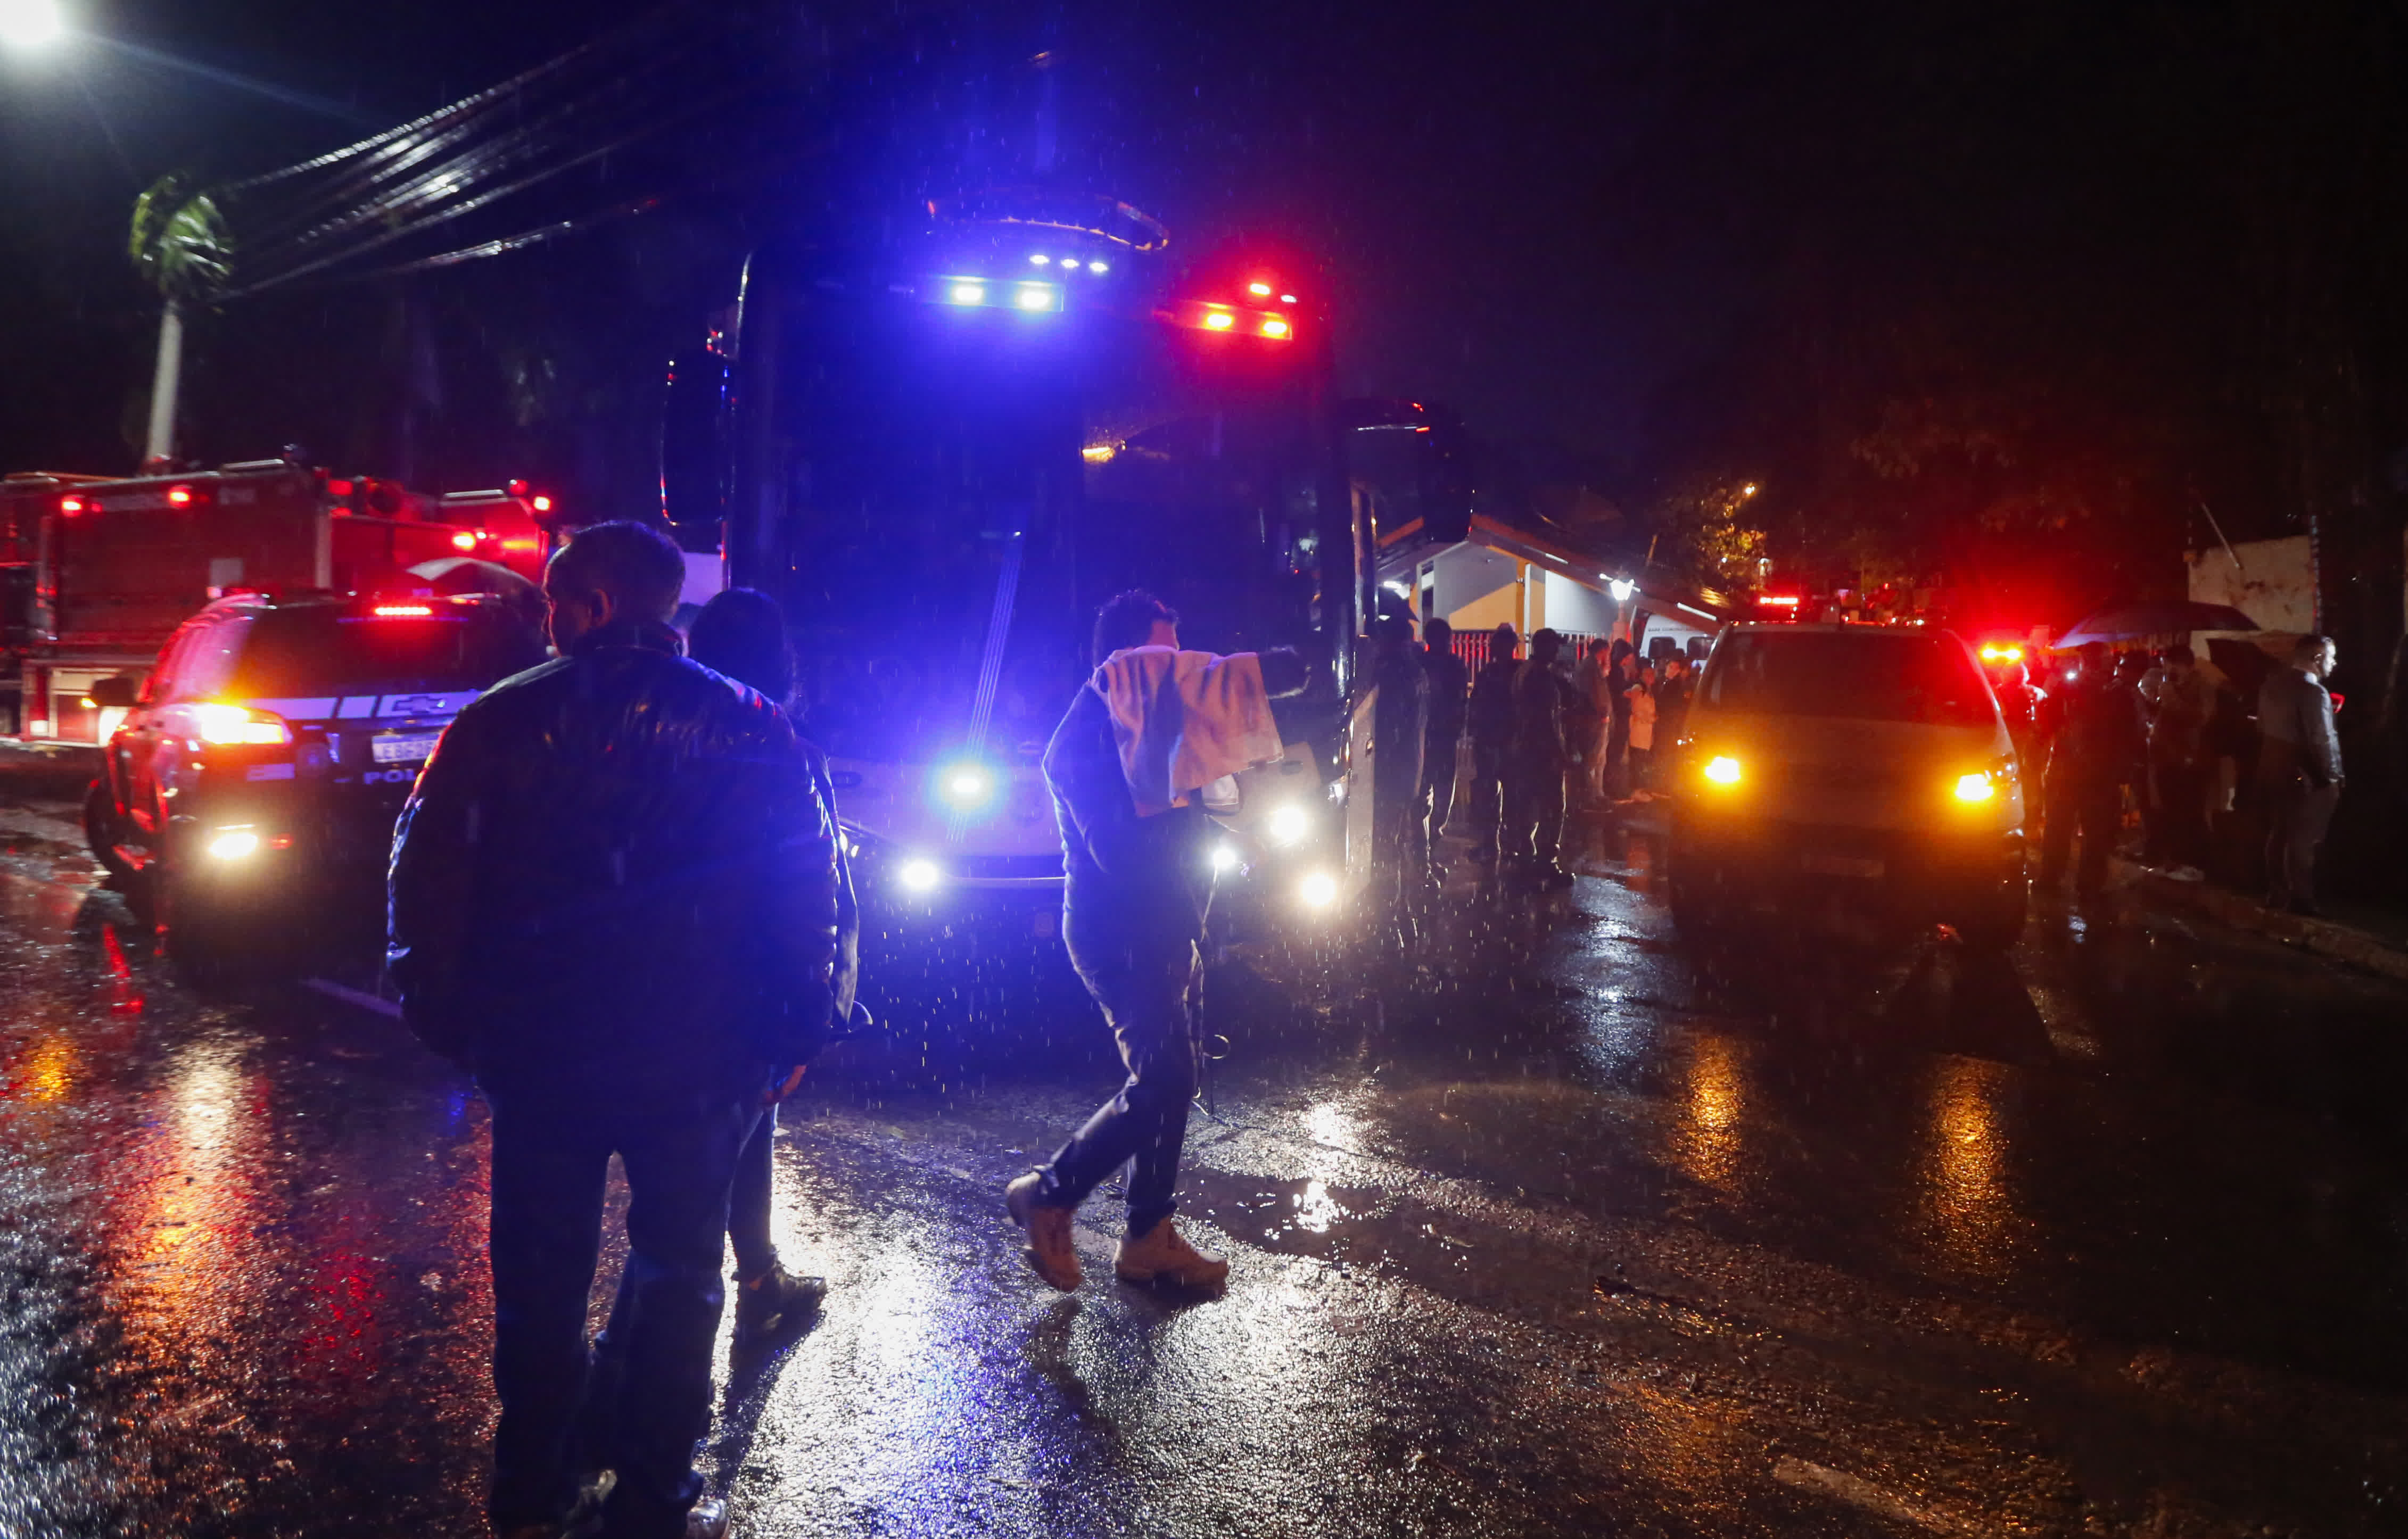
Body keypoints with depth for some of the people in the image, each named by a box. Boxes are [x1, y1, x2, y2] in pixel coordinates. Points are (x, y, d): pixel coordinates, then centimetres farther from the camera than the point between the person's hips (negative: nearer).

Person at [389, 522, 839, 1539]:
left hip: (539, 1052, 1)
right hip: (698, 1063, -1)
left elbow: (427, 875, -1)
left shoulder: (500, 722, -4)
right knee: (678, 1276, 13)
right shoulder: (751, 728, -5)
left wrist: (442, 1015, 10)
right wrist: (795, 1030, 2)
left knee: (540, 1274, 17)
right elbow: (807, 892, -5)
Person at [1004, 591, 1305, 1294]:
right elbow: (1119, 847, -25)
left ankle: (1150, 1238, 21)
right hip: (1117, 934, -9)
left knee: (1167, 1080, 11)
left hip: (1158, 931, 9)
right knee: (1161, 1082, -12)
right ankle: (1048, 1194, 6)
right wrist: (1189, 810, -17)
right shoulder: (1085, 735, -16)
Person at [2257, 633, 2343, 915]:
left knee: (2277, 836, 16)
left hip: (2273, 770, 8)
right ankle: (2301, 905, 10)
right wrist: (2333, 778, -11)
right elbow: (2323, 741, -21)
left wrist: (2273, 758, 18)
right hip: (2304, 777, -8)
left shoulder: (2272, 684, 4)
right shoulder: (2314, 691, -22)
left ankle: (2276, 897, 26)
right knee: (2303, 843, 2)